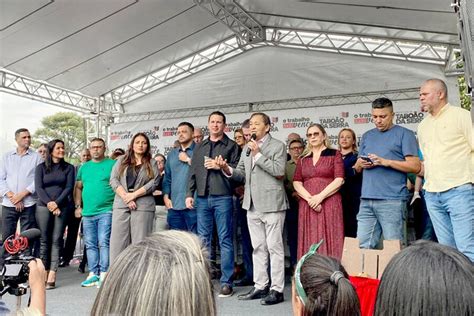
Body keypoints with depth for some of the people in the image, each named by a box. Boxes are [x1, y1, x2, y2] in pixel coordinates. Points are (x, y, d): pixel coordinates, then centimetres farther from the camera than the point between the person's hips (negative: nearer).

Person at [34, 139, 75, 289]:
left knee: (56, 240, -5)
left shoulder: (69, 168, 11)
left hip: (62, 207, 0)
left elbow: (69, 187, 2)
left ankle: (52, 275, -7)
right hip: (43, 206, 0)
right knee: (44, 240, -2)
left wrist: (57, 203, -10)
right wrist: (48, 202, -12)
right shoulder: (41, 167, 11)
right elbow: (38, 187, 2)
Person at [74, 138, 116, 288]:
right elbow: (78, 187, 20)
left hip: (106, 210, -5)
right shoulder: (84, 167, 17)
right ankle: (93, 274, 16)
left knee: (104, 243, -6)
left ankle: (103, 274, -1)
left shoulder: (112, 164, 1)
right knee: (90, 244, 9)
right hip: (87, 212, 5)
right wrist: (78, 206, 12)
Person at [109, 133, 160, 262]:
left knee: (140, 242, -4)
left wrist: (133, 195, -9)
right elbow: (113, 180, 6)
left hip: (143, 205, -2)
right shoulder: (122, 160, 16)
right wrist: (125, 197, -8)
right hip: (121, 204, 2)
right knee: (118, 240, -1)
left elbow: (154, 182, -2)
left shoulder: (152, 163, 11)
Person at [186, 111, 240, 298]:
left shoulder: (231, 146, 5)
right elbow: (193, 172, 14)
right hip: (202, 198, 4)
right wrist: (189, 194, 7)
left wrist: (220, 167, -12)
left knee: (225, 239, -1)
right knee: (203, 239, 8)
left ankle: (226, 282, 5)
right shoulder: (200, 147, 18)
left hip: (222, 197, -4)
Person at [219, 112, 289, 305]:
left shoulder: (278, 146, -2)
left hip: (271, 203, -6)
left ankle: (276, 289, 6)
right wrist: (227, 169, -7)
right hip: (253, 204, 7)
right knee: (258, 248, 12)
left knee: (274, 247, -1)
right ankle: (260, 287, 21)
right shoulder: (247, 148, 16)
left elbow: (279, 171, -16)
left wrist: (258, 155, -14)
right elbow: (241, 174, 13)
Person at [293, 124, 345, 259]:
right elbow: (296, 183, 6)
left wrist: (320, 196, -15)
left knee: (329, 242, -4)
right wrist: (310, 199, -11)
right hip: (307, 206, 3)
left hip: (329, 204, -3)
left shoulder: (334, 154, 6)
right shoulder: (303, 158, 16)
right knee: (309, 243, 2)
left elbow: (339, 180, -5)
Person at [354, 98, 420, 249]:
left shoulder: (404, 134, 4)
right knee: (362, 246, 4)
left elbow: (415, 166, -4)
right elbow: (357, 168, 24)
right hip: (366, 200, 5)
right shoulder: (367, 136, 20)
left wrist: (386, 162, -14)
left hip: (392, 200, -5)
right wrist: (360, 164, 0)